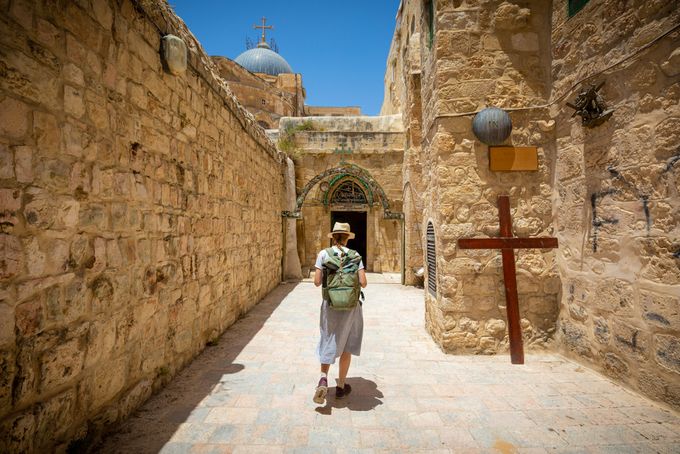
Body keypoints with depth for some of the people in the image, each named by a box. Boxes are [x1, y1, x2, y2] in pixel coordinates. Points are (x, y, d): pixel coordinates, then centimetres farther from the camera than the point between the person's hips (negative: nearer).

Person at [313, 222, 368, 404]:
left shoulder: (323, 254, -5)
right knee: (346, 346, 17)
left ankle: (323, 378, -5)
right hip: (350, 306, 0)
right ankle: (340, 386, 28)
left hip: (329, 305, 0)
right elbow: (363, 283, -9)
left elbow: (317, 282, -7)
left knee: (328, 342, 17)